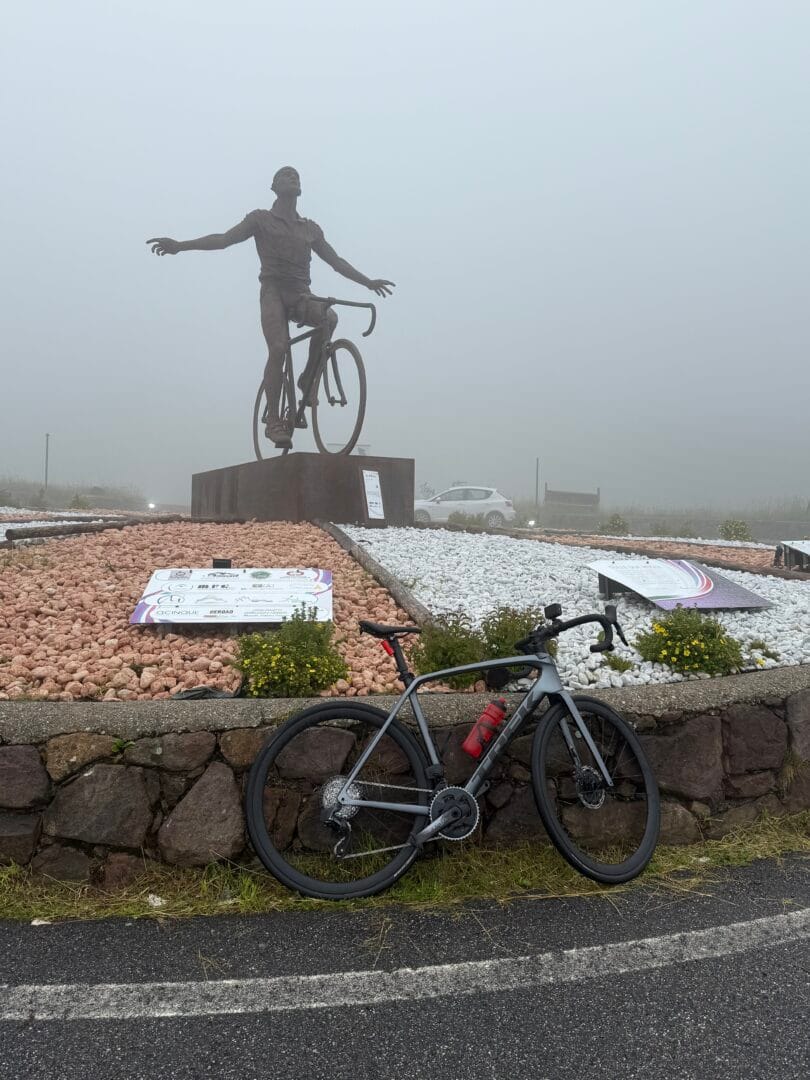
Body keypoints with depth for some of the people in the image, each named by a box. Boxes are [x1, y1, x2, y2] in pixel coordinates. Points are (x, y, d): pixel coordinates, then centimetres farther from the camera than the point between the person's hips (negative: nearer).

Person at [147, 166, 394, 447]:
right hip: (274, 291, -3)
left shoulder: (311, 228, 21)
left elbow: (336, 260, 23)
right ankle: (273, 420, -21)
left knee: (328, 317, -30)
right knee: (278, 348, -25)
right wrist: (180, 245, -12)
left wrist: (368, 282, 18)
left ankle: (309, 377, -12)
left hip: (301, 294, 3)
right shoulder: (261, 219, 10)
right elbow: (225, 239, 1)